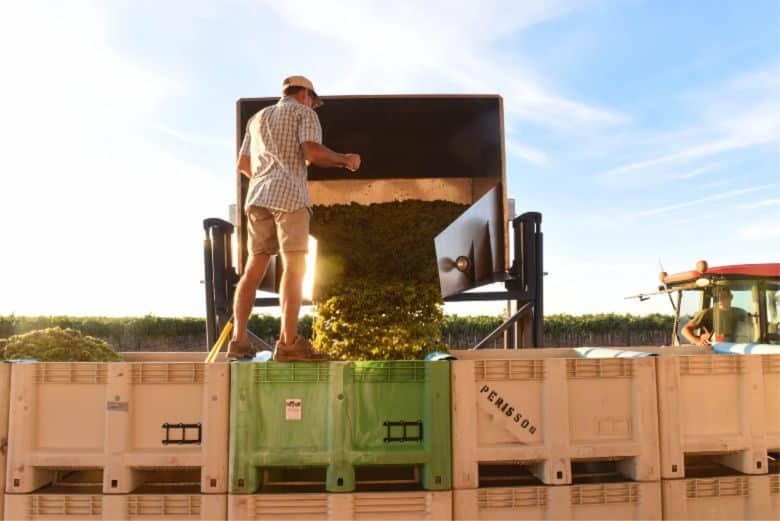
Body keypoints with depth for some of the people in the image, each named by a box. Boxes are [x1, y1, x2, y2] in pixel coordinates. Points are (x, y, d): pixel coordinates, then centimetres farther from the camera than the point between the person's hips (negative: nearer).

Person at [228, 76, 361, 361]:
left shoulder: (257, 117, 28)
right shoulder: (304, 113, 9)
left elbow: (243, 164, 24)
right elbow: (313, 153, -8)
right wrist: (345, 160, 6)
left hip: (258, 196, 6)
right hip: (290, 194, -6)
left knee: (254, 268, 5)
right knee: (294, 266, -11)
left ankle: (239, 339, -2)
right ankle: (289, 343, -19)